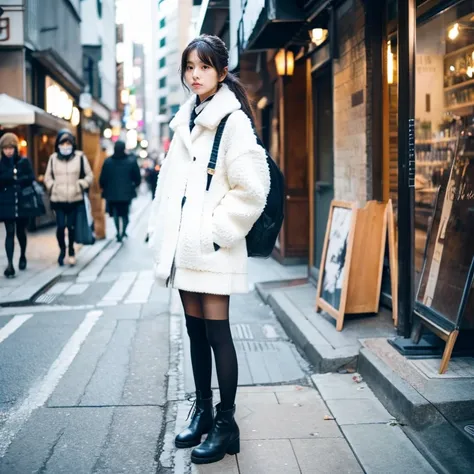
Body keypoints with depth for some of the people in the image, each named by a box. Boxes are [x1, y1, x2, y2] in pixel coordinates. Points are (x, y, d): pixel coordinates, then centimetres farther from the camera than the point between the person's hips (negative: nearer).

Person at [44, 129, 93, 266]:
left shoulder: (80, 157, 0)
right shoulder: (53, 158, 5)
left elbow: (89, 175, 6)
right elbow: (48, 177, 15)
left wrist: (80, 185, -7)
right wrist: (53, 187, -1)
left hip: (75, 199, -1)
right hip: (58, 199, 1)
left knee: (71, 226, 1)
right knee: (60, 226, -7)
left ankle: (71, 250, 27)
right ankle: (62, 249, 20)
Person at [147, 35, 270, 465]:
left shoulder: (233, 120, -8)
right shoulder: (186, 122, 14)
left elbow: (252, 188, -15)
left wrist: (217, 229, -13)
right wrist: (162, 232, 11)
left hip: (212, 248, -7)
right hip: (183, 246, 7)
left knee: (217, 332, -2)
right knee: (195, 331, 14)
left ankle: (226, 424, 9)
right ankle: (203, 411, 26)